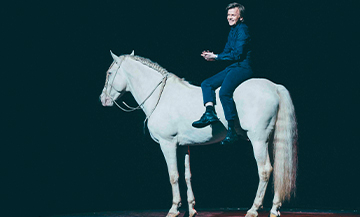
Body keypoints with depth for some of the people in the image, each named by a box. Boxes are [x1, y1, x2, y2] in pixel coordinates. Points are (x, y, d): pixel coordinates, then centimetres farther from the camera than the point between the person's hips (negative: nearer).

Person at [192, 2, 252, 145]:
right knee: (206, 84, 1)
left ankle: (231, 131, -29)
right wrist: (212, 56, 2)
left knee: (224, 92, -29)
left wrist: (216, 57, -10)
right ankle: (210, 112, -19)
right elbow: (227, 52, 21)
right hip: (232, 68, 10)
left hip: (242, 68, -10)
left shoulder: (242, 30, -9)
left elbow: (237, 54, -16)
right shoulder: (232, 31, 20)